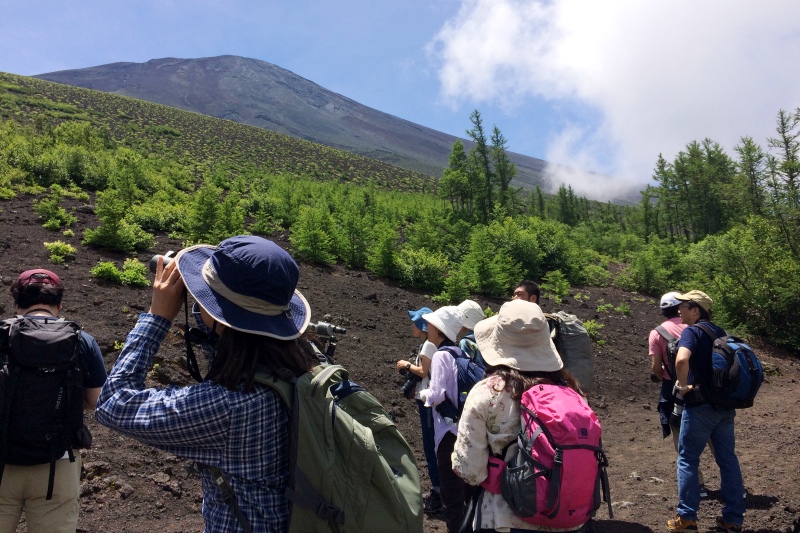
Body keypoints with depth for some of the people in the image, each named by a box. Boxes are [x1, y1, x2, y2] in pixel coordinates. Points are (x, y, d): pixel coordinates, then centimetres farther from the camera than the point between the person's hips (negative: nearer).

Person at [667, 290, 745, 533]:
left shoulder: (692, 331, -12)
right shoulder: (719, 332, 12)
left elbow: (681, 359, -31)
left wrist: (683, 385, -16)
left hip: (700, 405, -7)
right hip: (725, 405, 7)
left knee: (688, 459, 4)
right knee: (728, 459, 11)